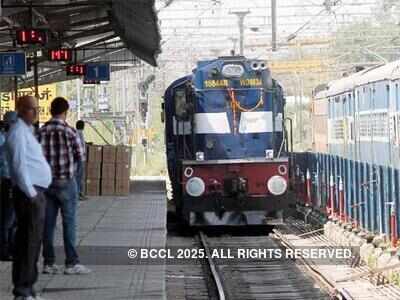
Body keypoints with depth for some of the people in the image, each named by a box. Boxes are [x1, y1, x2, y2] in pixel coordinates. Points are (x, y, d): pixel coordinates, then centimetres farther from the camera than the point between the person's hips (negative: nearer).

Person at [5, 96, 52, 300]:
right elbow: (19, 166, -19)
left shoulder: (27, 131, 19)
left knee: (32, 241, 12)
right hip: (29, 194, -10)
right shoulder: (18, 132, -12)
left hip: (36, 193, 10)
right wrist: (31, 194, -19)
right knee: (29, 242, -10)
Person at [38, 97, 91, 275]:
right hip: (66, 181, -4)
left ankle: (48, 262, 10)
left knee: (48, 223, 8)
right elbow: (80, 157, -4)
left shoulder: (42, 132, 0)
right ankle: (71, 263, 1)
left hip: (47, 181, 4)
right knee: (69, 223, 1)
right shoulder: (70, 132, -11)